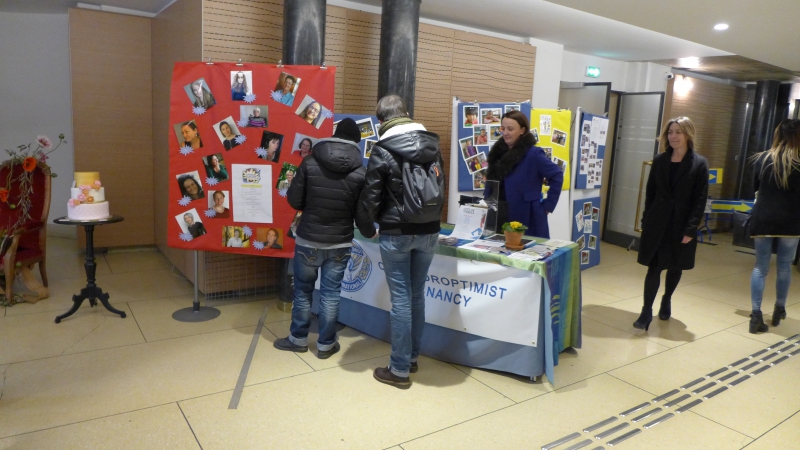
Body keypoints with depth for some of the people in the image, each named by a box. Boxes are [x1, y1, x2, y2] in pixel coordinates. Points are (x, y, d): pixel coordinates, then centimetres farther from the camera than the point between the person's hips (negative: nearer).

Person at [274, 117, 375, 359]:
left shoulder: (310, 163, -8)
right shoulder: (360, 172, -9)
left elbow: (294, 200, -4)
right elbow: (362, 215, -7)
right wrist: (370, 232, 14)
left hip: (308, 240, 0)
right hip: (340, 243, 0)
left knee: (303, 290, 16)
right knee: (330, 294, 10)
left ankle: (298, 339, 29)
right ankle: (325, 344, 21)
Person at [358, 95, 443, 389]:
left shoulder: (382, 150, -11)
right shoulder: (433, 144, 5)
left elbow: (371, 196, -7)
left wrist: (374, 220, 13)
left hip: (396, 233, -5)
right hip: (429, 231, 5)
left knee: (400, 299, 1)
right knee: (417, 295, 16)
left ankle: (399, 370, 10)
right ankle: (412, 357, 29)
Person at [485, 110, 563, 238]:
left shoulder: (533, 153, -11)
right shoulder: (499, 152, 8)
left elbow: (557, 176, -11)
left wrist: (548, 205, -9)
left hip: (528, 220, -6)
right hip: (502, 219, 6)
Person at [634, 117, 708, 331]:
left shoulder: (699, 163, -5)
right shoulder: (659, 160, 4)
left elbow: (700, 200, -8)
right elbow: (650, 192, 6)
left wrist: (690, 229, -13)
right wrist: (645, 220, 0)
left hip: (681, 225, -1)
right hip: (657, 223, 1)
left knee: (675, 267, 14)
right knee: (654, 267, -2)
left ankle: (666, 301, 37)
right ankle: (647, 311, 2)